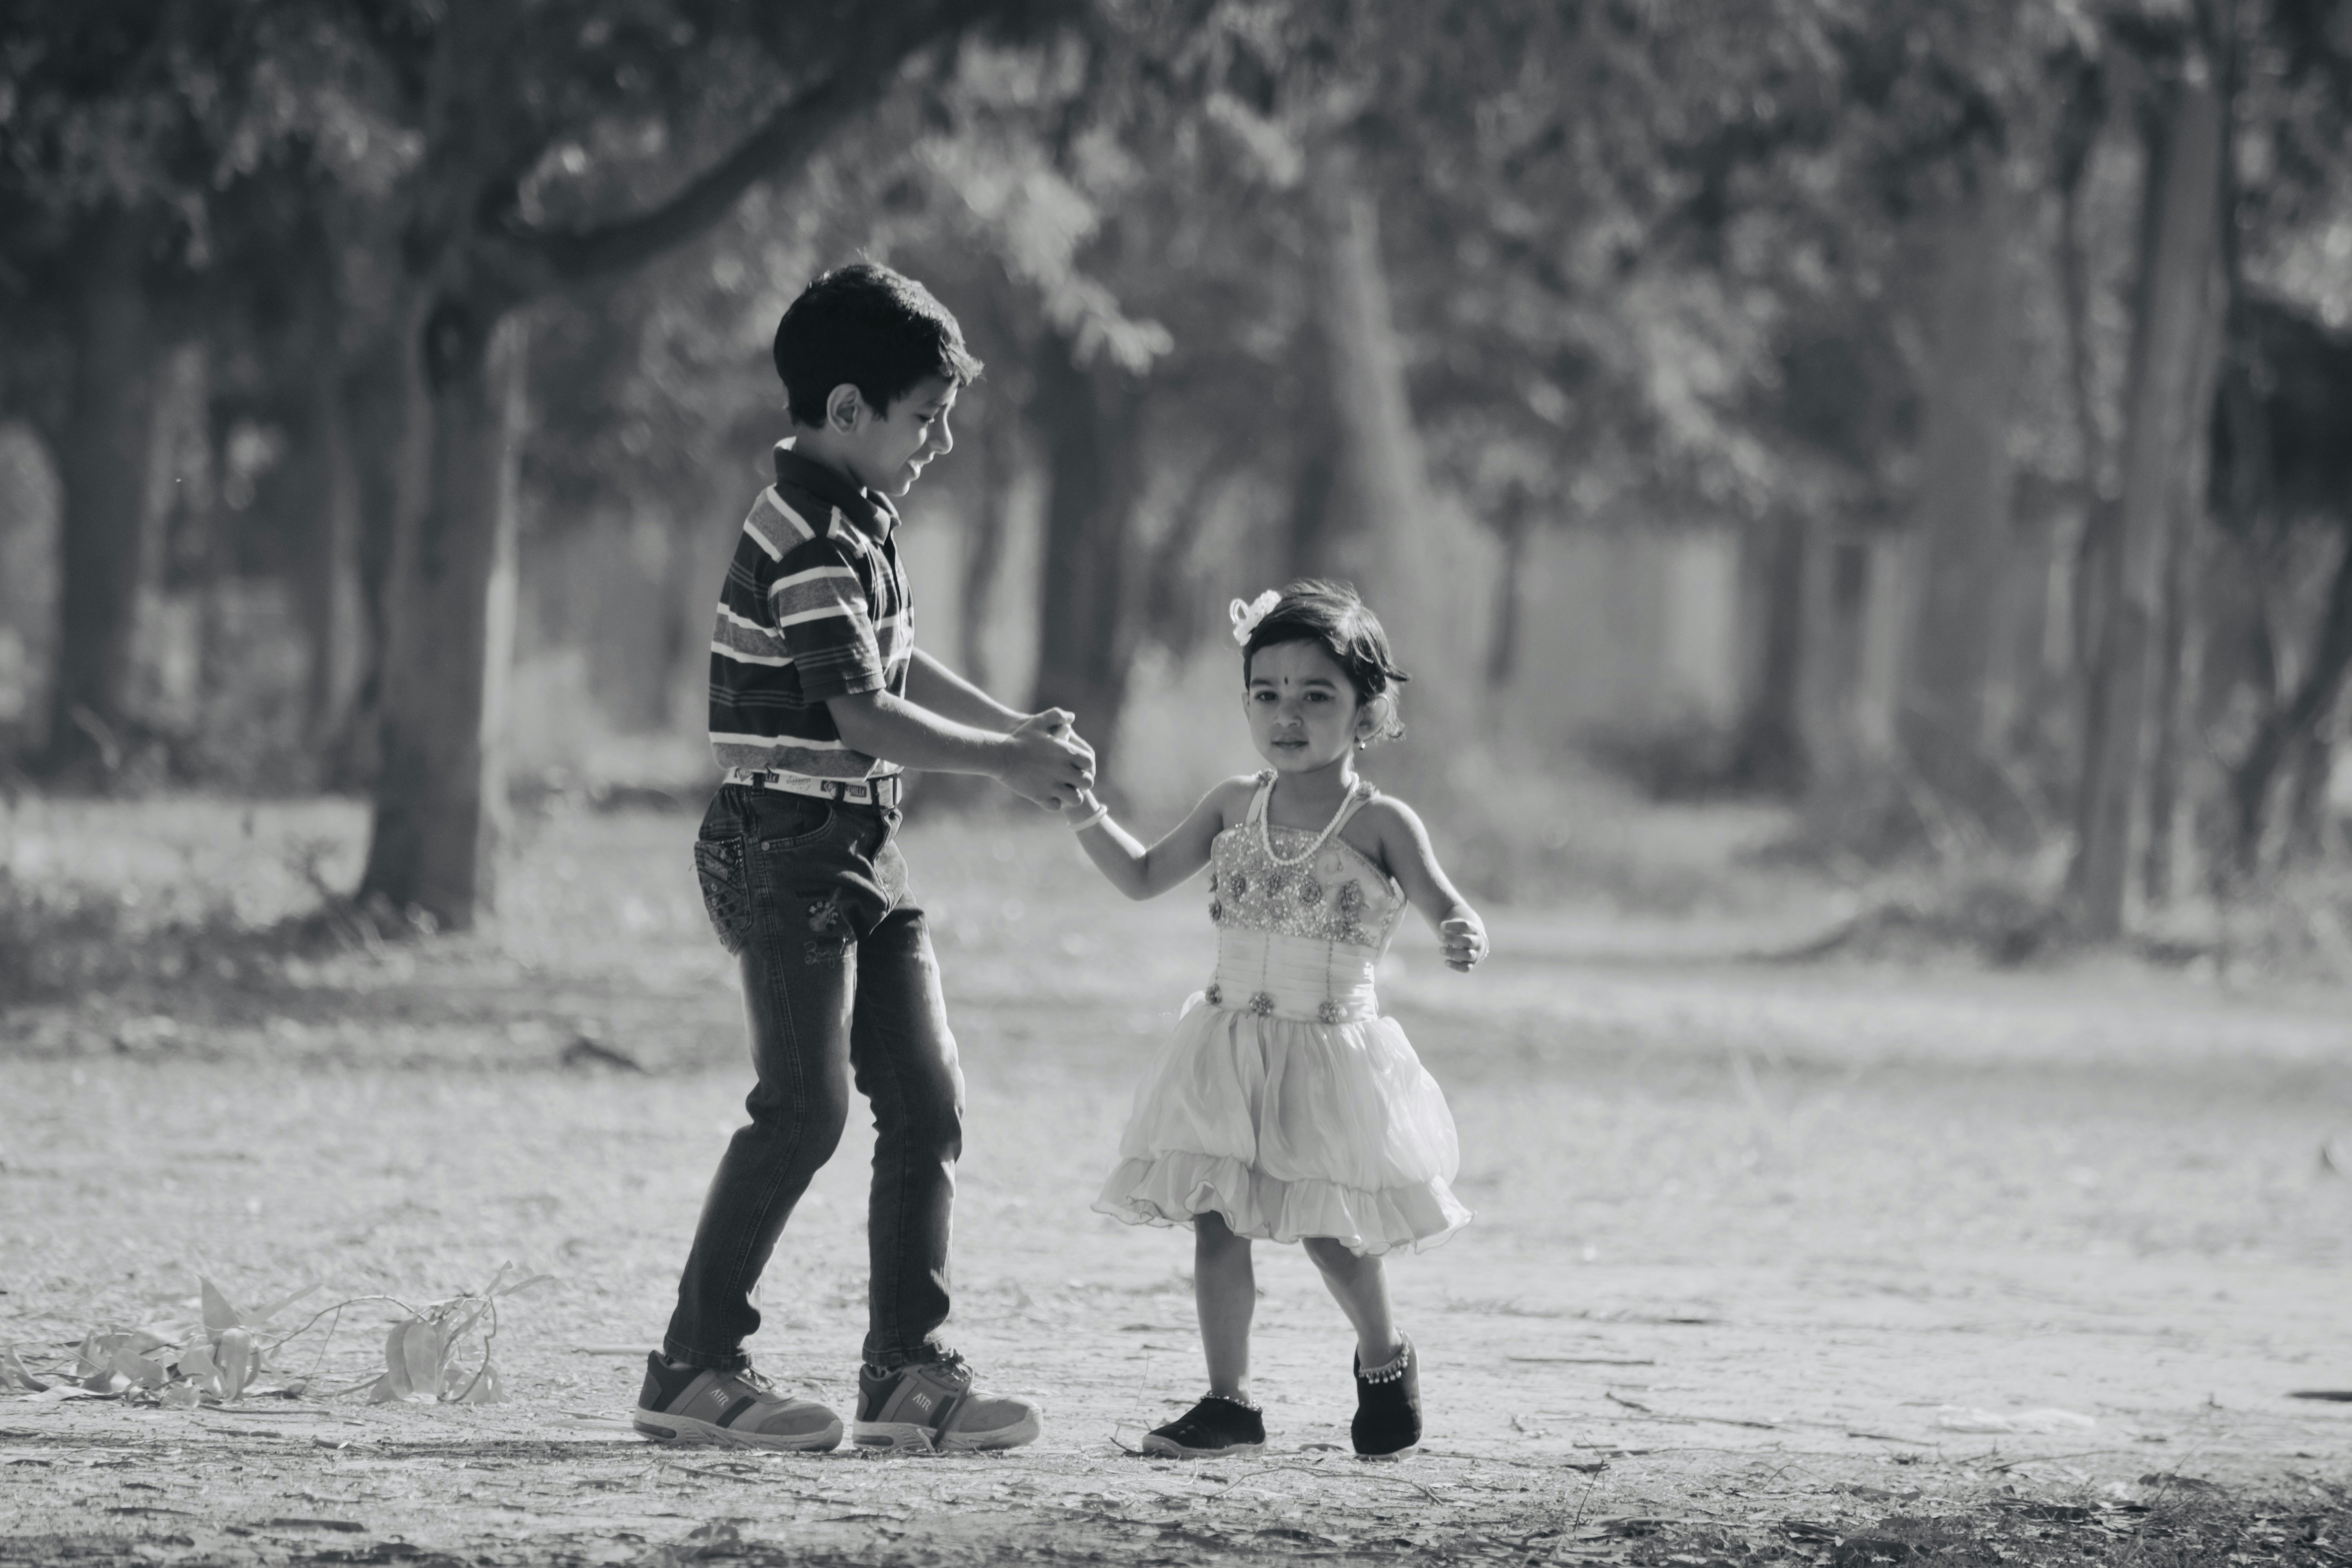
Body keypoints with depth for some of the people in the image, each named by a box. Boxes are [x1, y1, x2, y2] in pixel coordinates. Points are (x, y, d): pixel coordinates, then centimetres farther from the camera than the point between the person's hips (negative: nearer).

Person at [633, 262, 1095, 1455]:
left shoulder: (857, 519, 13)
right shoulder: (809, 540, -19)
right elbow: (863, 714, -22)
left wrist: (1016, 729, 11)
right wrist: (1006, 765, -14)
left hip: (860, 852, 10)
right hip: (787, 850, -10)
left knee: (926, 1104, 5)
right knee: (805, 1107, -11)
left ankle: (906, 1370, 7)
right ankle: (693, 1367, -4)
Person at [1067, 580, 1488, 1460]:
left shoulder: (1379, 824, -7)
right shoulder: (1235, 807, 6)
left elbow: (1446, 909, -11)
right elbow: (1143, 878, 16)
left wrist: (1462, 937, -34)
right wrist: (1088, 816, 2)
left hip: (1330, 1052, -4)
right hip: (1231, 1049, 4)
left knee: (1330, 1231, -1)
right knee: (1216, 1220, -4)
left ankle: (1385, 1362, 26)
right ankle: (1228, 1404, 2)